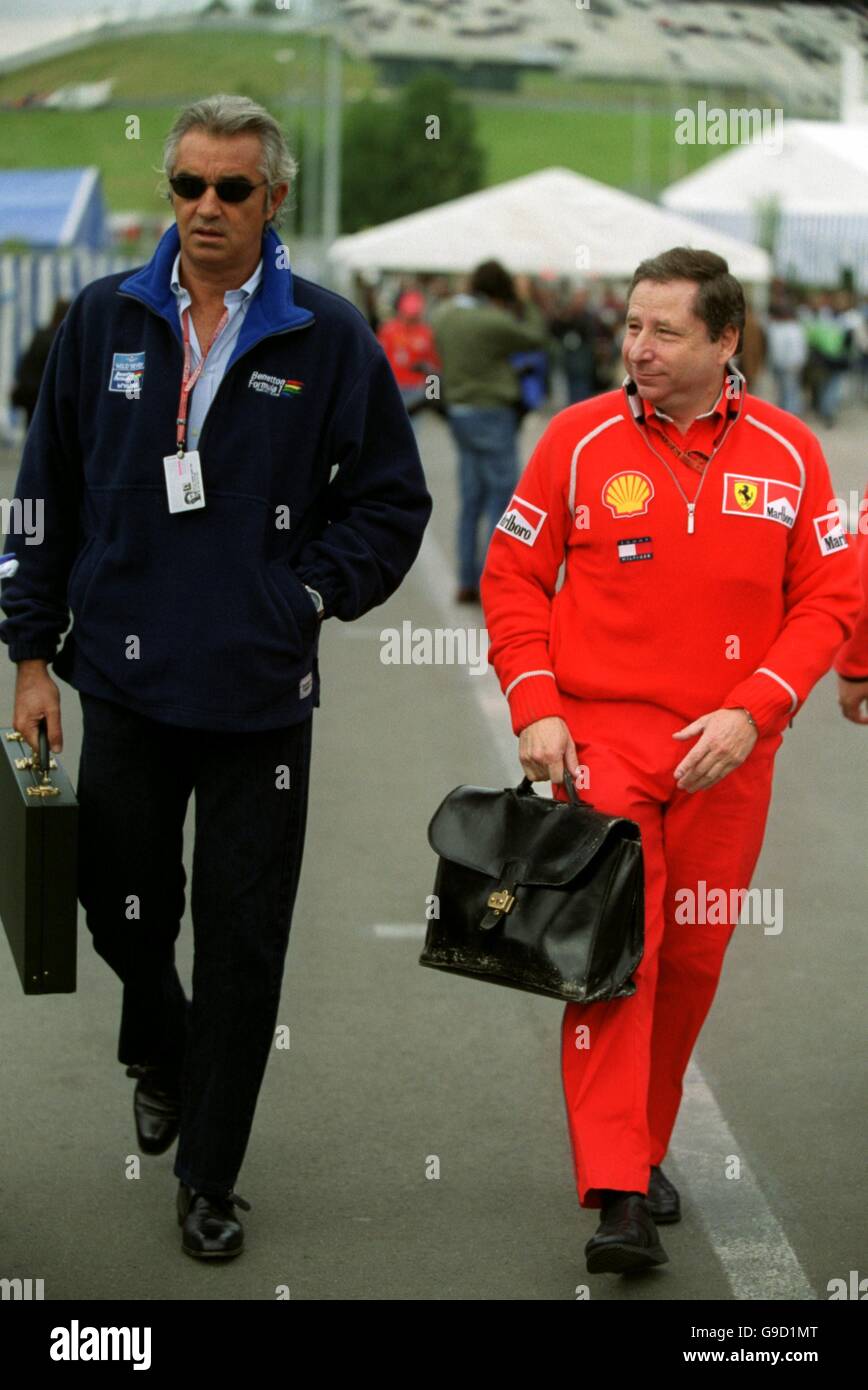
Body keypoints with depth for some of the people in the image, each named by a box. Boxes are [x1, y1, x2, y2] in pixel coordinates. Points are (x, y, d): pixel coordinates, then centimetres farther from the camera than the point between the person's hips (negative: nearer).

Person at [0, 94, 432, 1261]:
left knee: (242, 944, 4)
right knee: (122, 907, 14)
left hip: (261, 696, -2)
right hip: (124, 682, 2)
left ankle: (209, 1176, 19)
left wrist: (308, 596, -6)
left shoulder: (329, 339, -3)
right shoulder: (105, 323, 2)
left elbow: (393, 501, 4)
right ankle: (158, 1055, 47)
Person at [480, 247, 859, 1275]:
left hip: (725, 752, 2)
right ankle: (617, 1199, -12)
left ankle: (644, 1149, 30)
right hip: (599, 735, -2)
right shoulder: (580, 439, -2)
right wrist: (535, 706, -7)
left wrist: (754, 710, -11)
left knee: (692, 960, 10)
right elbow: (513, 574, 4)